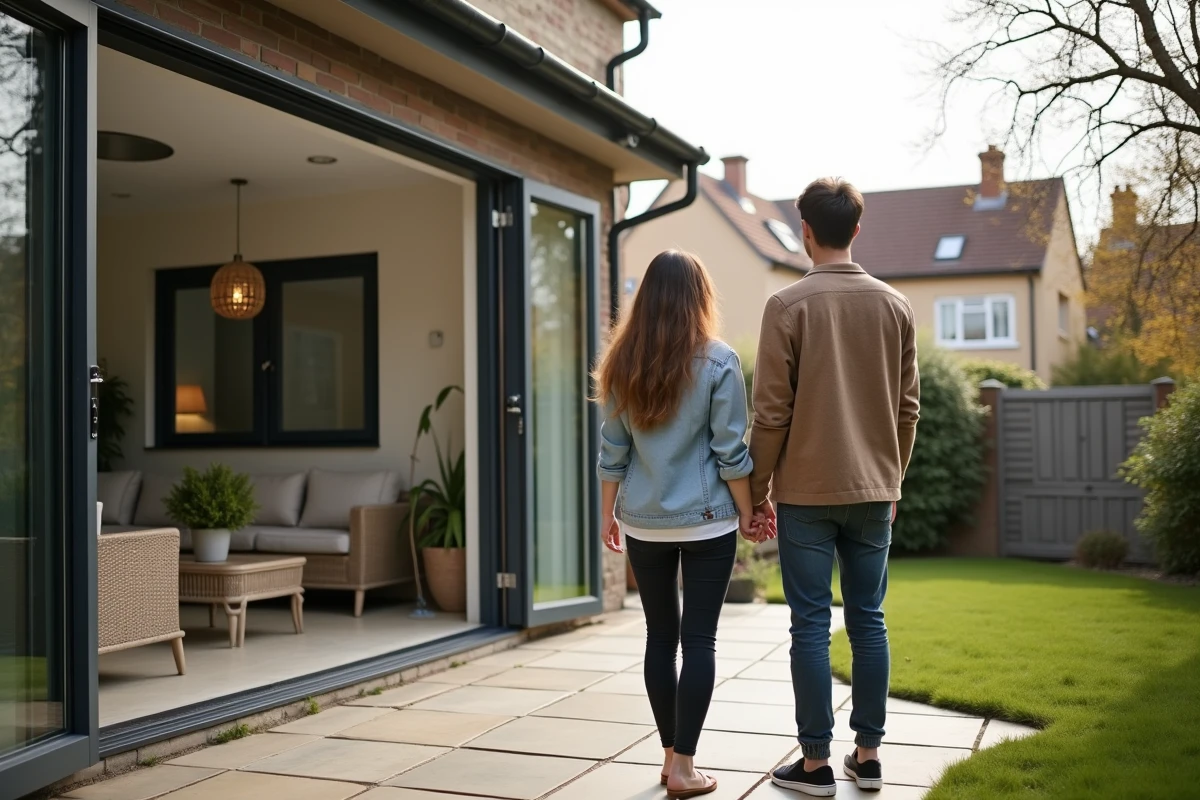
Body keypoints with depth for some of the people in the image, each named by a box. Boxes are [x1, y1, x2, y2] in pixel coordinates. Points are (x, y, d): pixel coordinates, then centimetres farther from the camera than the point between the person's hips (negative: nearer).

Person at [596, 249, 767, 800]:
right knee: (698, 640, 2)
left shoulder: (622, 364, 1)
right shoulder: (718, 361, -8)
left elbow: (612, 450, 4)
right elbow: (731, 451, -8)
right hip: (706, 521, -3)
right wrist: (746, 512, 3)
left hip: (644, 524, 3)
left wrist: (607, 512, 13)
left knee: (660, 637, 12)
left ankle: (670, 755, 20)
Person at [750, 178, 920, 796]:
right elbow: (908, 408, 8)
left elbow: (772, 412, -9)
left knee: (811, 624, 2)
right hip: (873, 490, 4)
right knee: (868, 620, 11)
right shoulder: (895, 306, 5)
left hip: (806, 491, -4)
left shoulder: (788, 305, -8)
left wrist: (757, 489, 0)